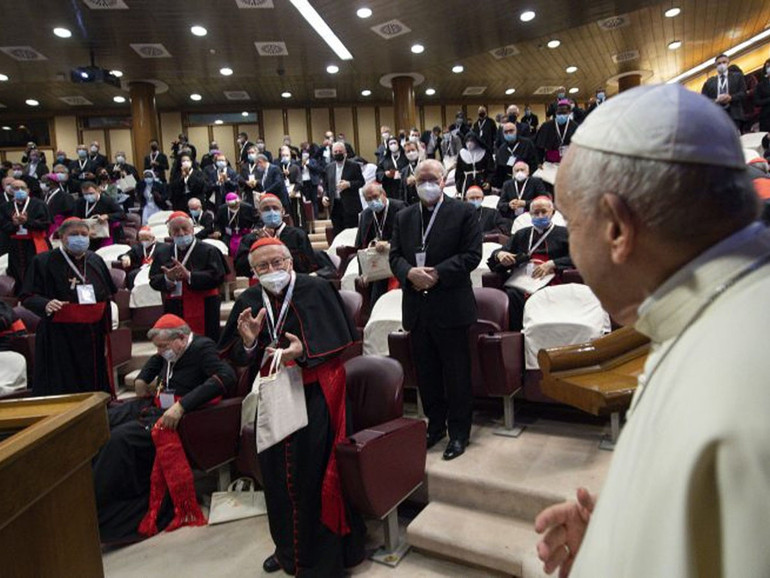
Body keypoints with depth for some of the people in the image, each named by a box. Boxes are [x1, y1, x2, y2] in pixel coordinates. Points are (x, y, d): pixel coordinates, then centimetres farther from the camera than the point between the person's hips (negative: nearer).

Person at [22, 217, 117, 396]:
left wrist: (106, 332, 11)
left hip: (94, 337, 4)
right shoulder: (43, 261, -3)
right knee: (61, 392, -1)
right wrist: (45, 304, -27)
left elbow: (108, 296, 17)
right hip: (59, 339, -4)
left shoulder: (96, 261, 11)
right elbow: (27, 296, -6)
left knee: (94, 388, 10)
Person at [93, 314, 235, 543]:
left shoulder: (202, 347, -14)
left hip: (172, 417, -9)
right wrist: (142, 379, 15)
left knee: (119, 438, -26)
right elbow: (156, 360, 36)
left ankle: (96, 509, -17)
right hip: (152, 406, 9)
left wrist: (181, 406, -36)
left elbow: (226, 376, -32)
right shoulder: (171, 351, 11)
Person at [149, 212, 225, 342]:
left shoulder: (209, 251, -1)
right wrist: (167, 278, -14)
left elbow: (217, 276, -13)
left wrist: (189, 275, -20)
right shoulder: (162, 253, 13)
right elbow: (153, 280, 8)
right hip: (173, 313, 4)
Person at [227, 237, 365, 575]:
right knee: (276, 475, 14)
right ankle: (288, 547, 37)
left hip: (314, 397, -4)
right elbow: (240, 358, 6)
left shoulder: (317, 290, -10)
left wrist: (304, 352, -23)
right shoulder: (247, 302, 3)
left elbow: (340, 340, -9)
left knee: (314, 474, -2)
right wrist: (249, 341, -16)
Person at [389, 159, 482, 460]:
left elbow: (472, 254, -9)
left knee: (456, 374, 5)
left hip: (451, 307, -4)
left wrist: (437, 273, -18)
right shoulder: (403, 217, 13)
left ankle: (459, 432, 20)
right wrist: (410, 273, -13)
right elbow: (395, 256, 8)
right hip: (417, 307, 5)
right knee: (426, 373, 14)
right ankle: (435, 425, 31)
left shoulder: (463, 213, -2)